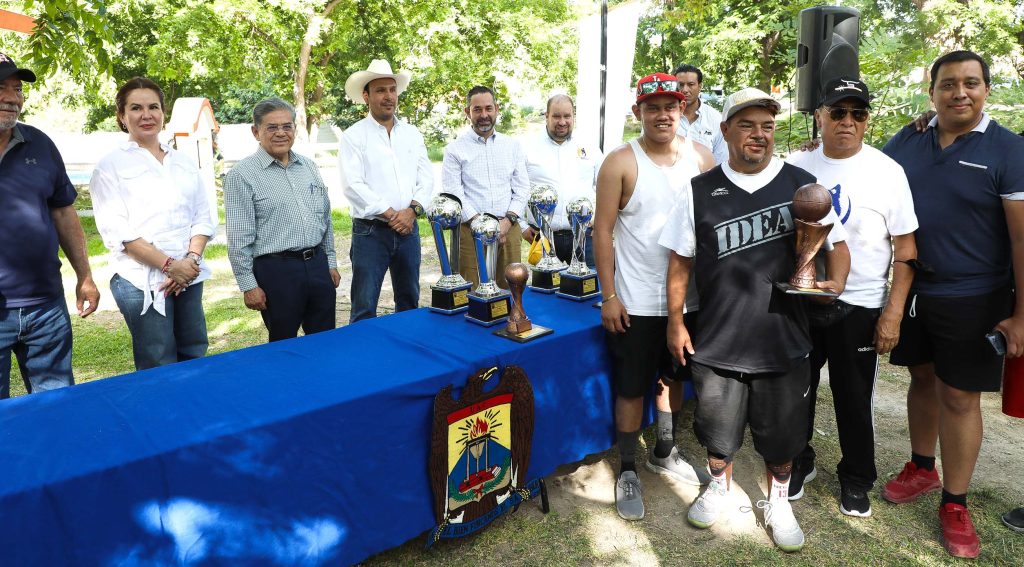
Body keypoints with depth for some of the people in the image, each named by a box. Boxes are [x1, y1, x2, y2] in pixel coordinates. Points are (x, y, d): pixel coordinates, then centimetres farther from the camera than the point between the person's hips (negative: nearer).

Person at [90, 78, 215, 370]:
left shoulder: (183, 162, 15)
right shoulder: (111, 166, 0)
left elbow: (203, 217, 11)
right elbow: (117, 230, -8)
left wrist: (192, 259, -7)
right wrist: (169, 265, -16)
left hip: (190, 277, 5)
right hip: (142, 280, -4)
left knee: (195, 357, 10)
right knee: (159, 370, -1)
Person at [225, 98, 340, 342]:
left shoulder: (309, 167, 11)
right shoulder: (242, 175, -6)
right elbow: (239, 238, -8)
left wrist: (330, 261, 16)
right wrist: (248, 285, -9)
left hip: (317, 264, 5)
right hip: (276, 269, -5)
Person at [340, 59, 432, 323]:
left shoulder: (412, 134, 12)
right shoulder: (354, 135, -2)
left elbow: (426, 178, 7)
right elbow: (353, 186, -12)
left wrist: (412, 211, -10)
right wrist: (391, 215, -14)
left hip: (408, 229, 5)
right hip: (370, 231, -4)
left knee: (409, 301, 14)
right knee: (364, 307, -3)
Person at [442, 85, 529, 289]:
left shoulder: (513, 146, 12)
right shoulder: (455, 149, 3)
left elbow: (522, 188, 9)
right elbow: (453, 194, -4)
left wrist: (508, 221, -6)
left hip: (508, 229, 3)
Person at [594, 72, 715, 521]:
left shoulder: (701, 157, 2)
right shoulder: (620, 163, -9)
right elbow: (603, 231, -9)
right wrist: (608, 296, -12)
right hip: (635, 301, -4)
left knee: (673, 378, 19)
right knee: (632, 388, 6)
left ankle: (664, 453, 40)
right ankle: (627, 470, 24)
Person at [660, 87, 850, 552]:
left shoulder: (802, 185, 0)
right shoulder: (699, 191, 0)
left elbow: (836, 243, 7)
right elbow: (681, 261, 4)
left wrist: (836, 282, -13)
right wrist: (676, 322, 2)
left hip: (783, 339, 0)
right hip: (717, 338, 0)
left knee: (781, 434, 14)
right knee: (717, 429, 16)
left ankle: (778, 501, 39)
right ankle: (719, 487, 42)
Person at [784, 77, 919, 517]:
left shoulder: (887, 171, -5)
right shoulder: (795, 167, 1)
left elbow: (907, 249, -4)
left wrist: (894, 312, -10)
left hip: (859, 306, -2)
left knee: (855, 398, 11)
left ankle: (856, 479, 32)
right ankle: (798, 463, 36)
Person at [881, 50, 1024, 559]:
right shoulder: (906, 142, 1)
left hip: (973, 300, -3)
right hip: (912, 291, 4)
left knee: (959, 397, 3)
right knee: (923, 379, 17)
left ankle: (955, 504, 19)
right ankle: (922, 468, 37)